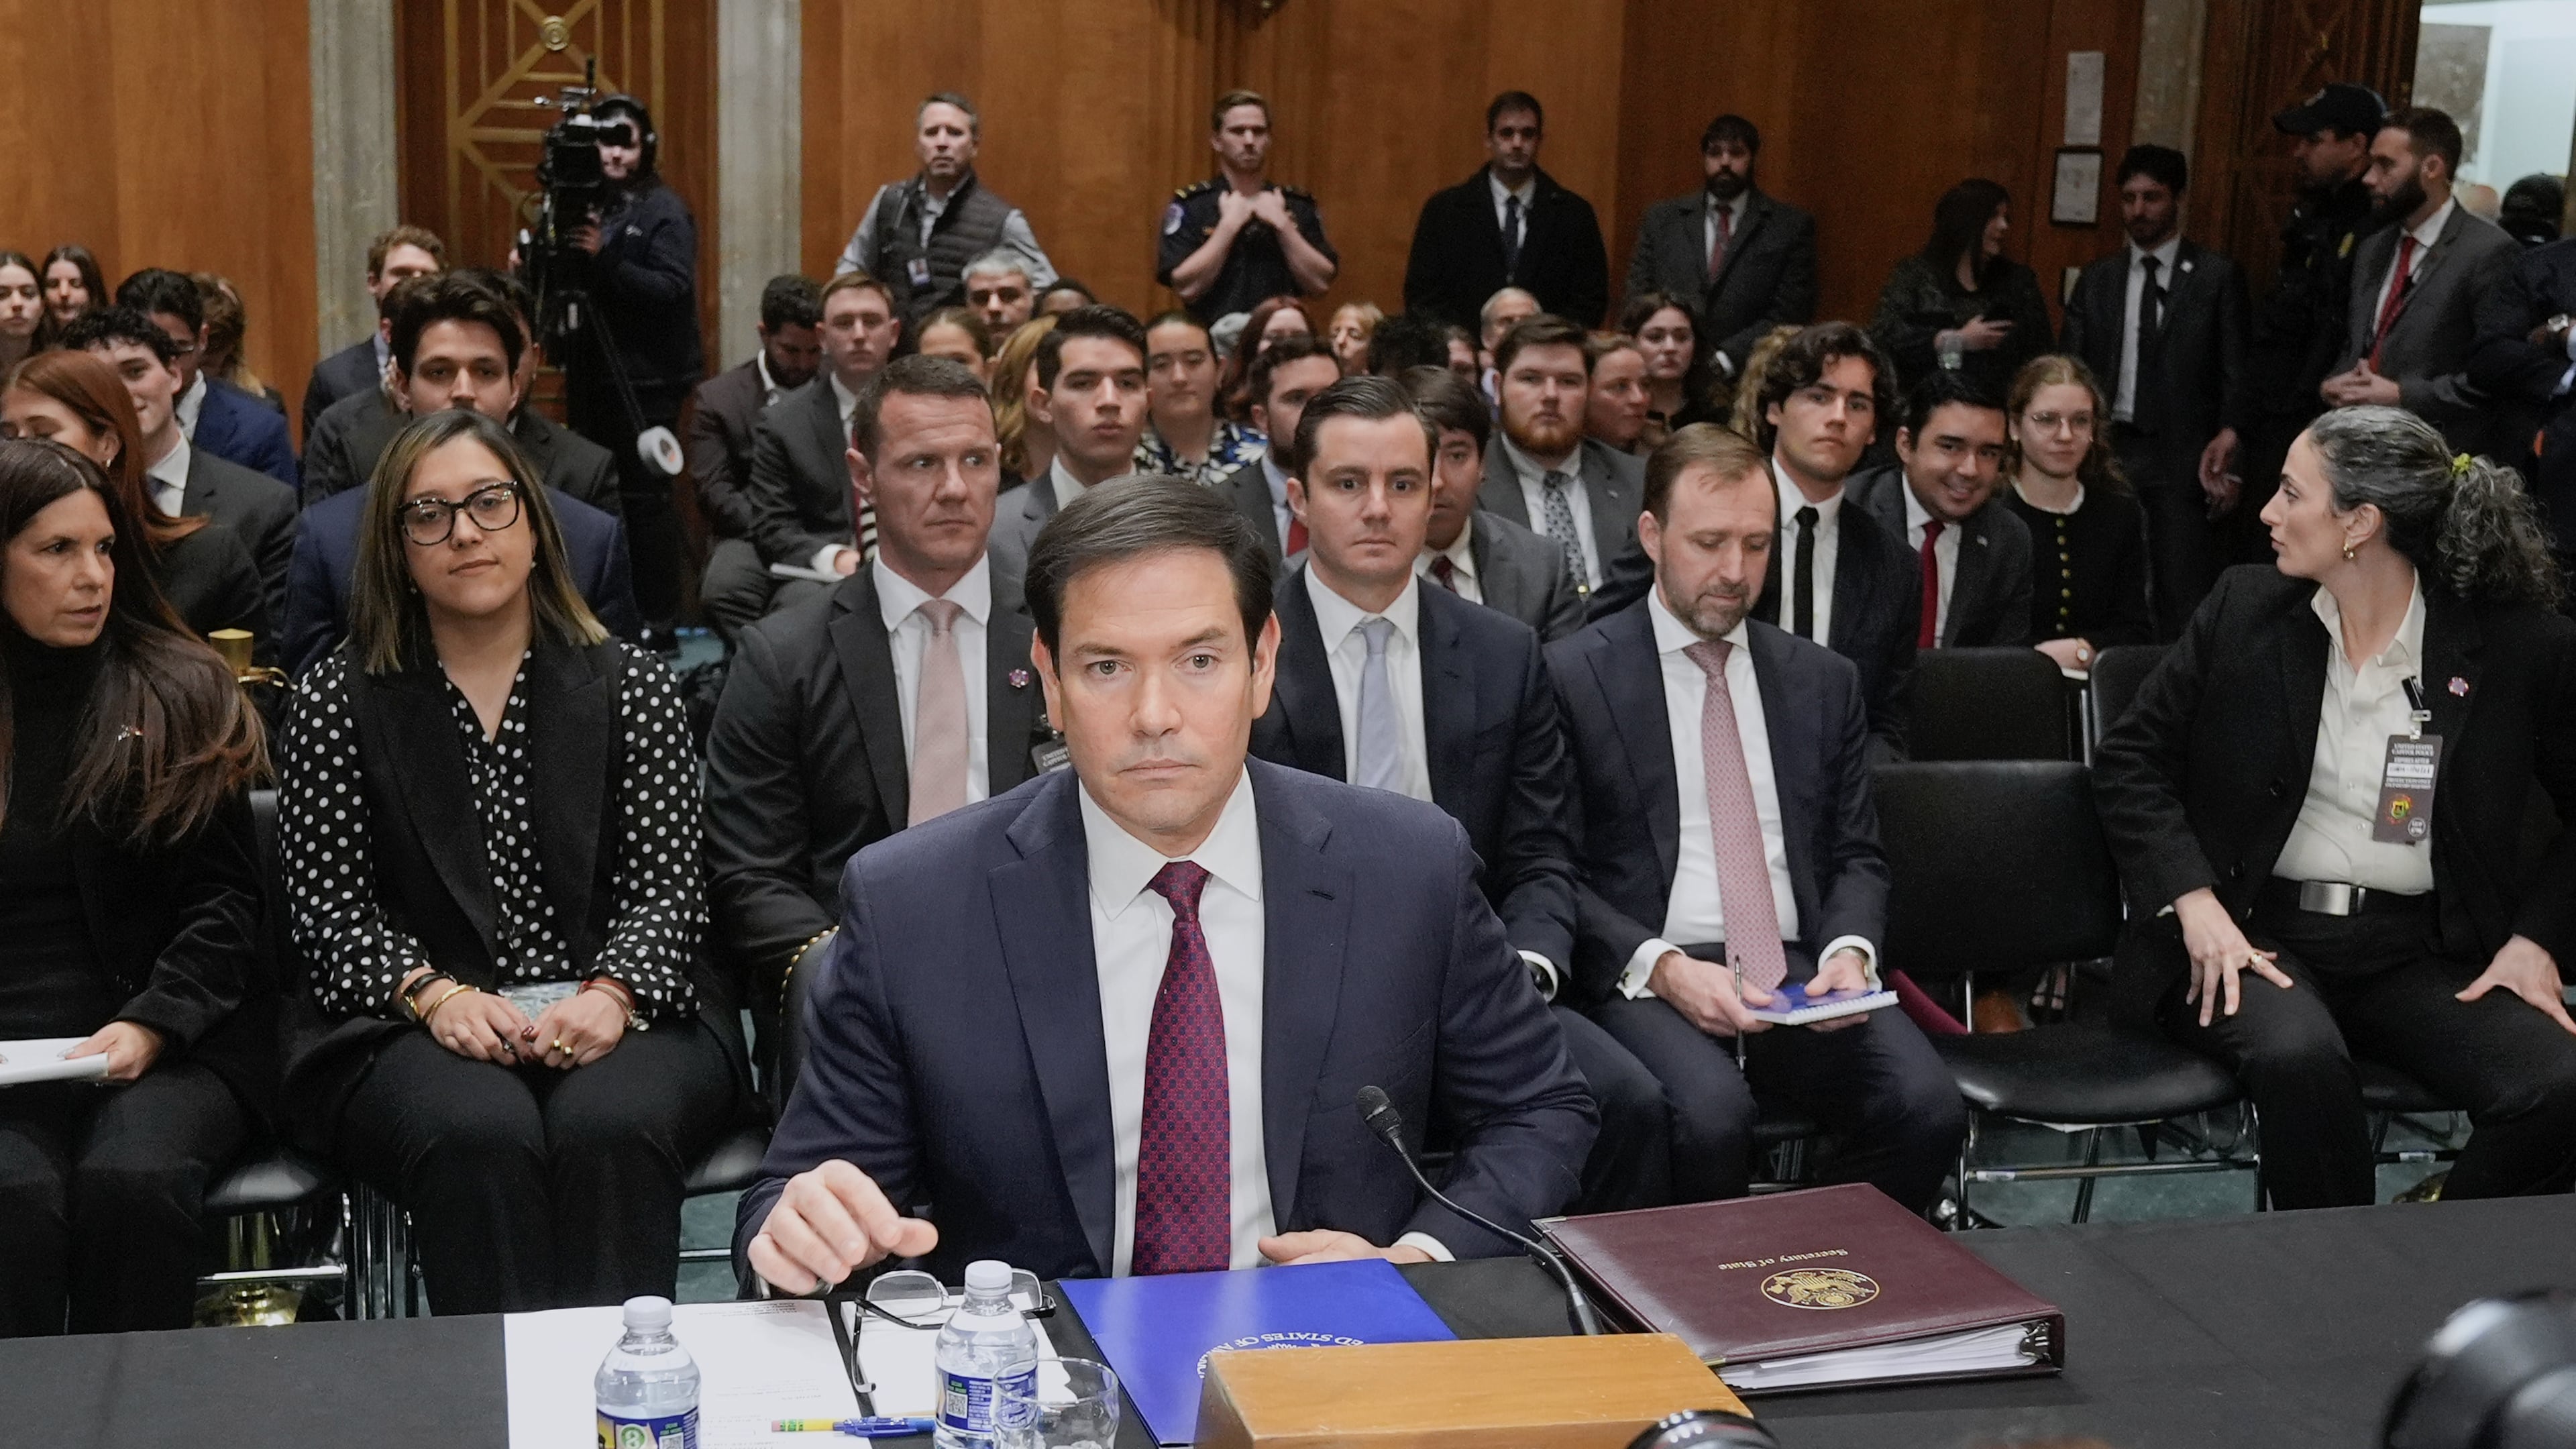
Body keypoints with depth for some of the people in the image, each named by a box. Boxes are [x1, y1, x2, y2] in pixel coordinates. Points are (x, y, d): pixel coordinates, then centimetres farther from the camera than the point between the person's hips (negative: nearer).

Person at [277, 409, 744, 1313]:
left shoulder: (630, 687, 11)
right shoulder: (339, 703, 10)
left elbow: (664, 892, 4)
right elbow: (327, 908, 4)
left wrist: (612, 995, -17)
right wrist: (434, 995, -15)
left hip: (615, 1020, 1)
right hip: (413, 1034, 0)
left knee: (612, 1130, -32)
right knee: (478, 1137, -33)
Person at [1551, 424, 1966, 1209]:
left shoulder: (1823, 680, 16)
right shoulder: (1574, 674, 2)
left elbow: (1857, 855, 17)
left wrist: (1849, 951, -5)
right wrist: (1660, 966, -16)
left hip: (1801, 971, 4)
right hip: (1646, 977, -4)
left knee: (1929, 1107, -23)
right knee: (1707, 1115, -34)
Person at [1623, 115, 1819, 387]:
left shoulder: (1792, 227, 6)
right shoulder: (1661, 219, 14)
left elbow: (1788, 317, 1)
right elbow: (1637, 301, 11)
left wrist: (1723, 360, -10)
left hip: (1746, 378, -1)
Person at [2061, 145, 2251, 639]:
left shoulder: (2217, 278, 3)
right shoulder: (2097, 280, 13)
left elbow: (2237, 377, 1)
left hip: (2185, 460, -3)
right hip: (2108, 452, 3)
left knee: (2183, 607, -6)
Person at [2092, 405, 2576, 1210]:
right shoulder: (2244, 610, 4)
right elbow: (2129, 757, 7)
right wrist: (2193, 901, -6)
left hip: (2421, 954, 0)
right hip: (2256, 932, 0)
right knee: (2299, 1055, -34)